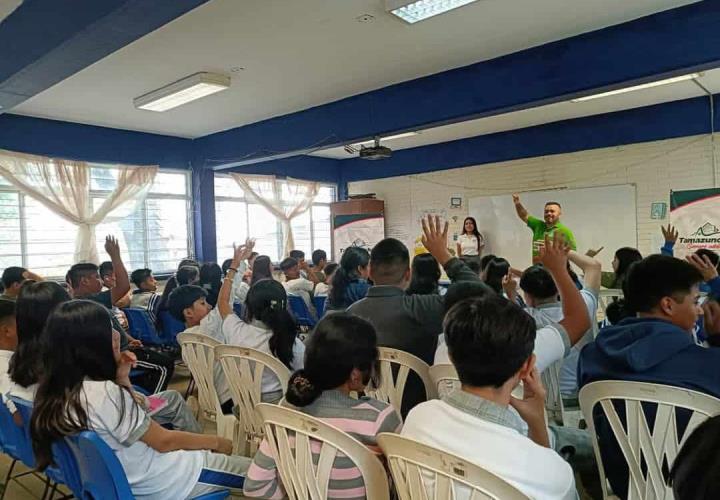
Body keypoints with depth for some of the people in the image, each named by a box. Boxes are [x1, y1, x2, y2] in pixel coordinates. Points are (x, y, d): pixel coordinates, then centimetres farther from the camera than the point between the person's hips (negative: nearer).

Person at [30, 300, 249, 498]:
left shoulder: (58, 390, -2)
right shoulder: (103, 392, -30)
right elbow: (164, 441, -21)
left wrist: (122, 378, -5)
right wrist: (216, 441, -6)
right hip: (155, 482, -9)